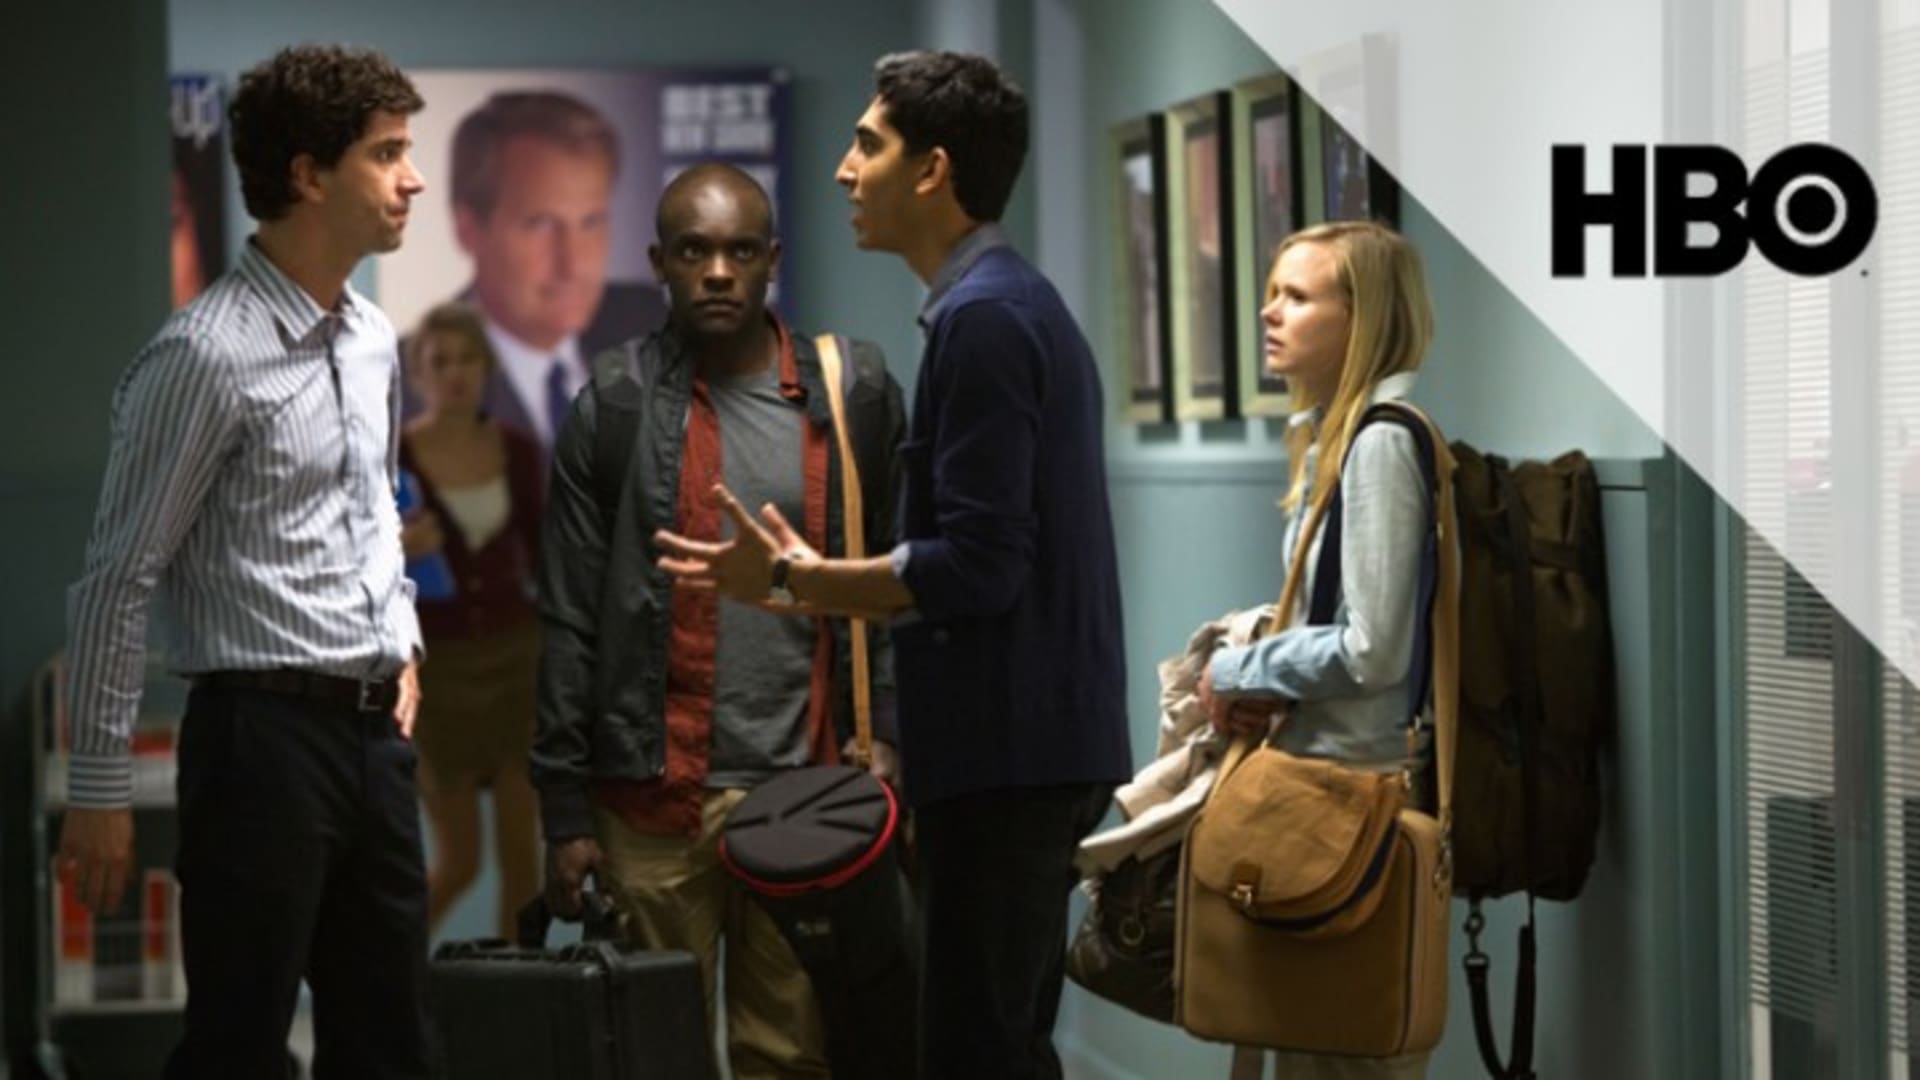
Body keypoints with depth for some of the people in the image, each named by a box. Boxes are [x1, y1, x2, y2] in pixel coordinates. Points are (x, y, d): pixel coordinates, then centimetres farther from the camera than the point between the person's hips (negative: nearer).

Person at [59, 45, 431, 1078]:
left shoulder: (373, 338, 10)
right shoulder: (208, 353, -14)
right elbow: (119, 582, -12)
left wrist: (401, 644, 14)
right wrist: (100, 790, -11)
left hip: (376, 733, 8)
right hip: (265, 734, -8)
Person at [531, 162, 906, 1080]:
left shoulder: (855, 394, 5)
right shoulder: (616, 407, 1)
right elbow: (571, 622, 2)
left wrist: (885, 732, -3)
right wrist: (564, 810, -1)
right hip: (653, 803, -1)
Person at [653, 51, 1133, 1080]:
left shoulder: (980, 317, -15)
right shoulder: (1026, 303, 16)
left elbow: (976, 567, -21)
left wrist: (792, 579, -11)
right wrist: (817, 578, 17)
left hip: (1002, 751, -10)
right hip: (1038, 742, 10)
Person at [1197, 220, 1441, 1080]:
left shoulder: (1380, 444, -16)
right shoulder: (1329, 438, 13)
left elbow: (1372, 650, -21)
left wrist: (1239, 675, -8)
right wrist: (1258, 683, 1)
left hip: (1363, 784, -10)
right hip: (1322, 770, 10)